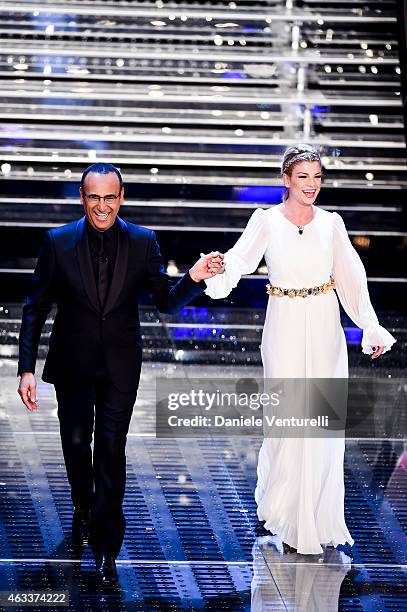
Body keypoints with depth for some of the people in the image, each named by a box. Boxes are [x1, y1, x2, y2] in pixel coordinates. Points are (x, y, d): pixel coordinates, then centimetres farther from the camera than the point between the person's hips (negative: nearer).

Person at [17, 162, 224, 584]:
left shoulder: (142, 242, -4)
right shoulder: (58, 242, -6)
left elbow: (166, 302, 0)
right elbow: (35, 309, -3)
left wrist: (193, 279, -20)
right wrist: (26, 368, -9)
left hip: (120, 365, -1)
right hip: (72, 362, 1)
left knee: (111, 449, -1)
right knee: (76, 442, 14)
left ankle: (106, 548, 7)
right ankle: (84, 508, 44)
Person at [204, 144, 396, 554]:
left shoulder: (331, 223, 5)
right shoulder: (266, 221, -3)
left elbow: (352, 277, 3)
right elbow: (238, 260, -18)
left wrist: (371, 328, -4)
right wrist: (215, 269, -40)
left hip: (325, 328, 3)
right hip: (285, 329, -2)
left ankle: (316, 516, 19)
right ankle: (283, 511, 18)